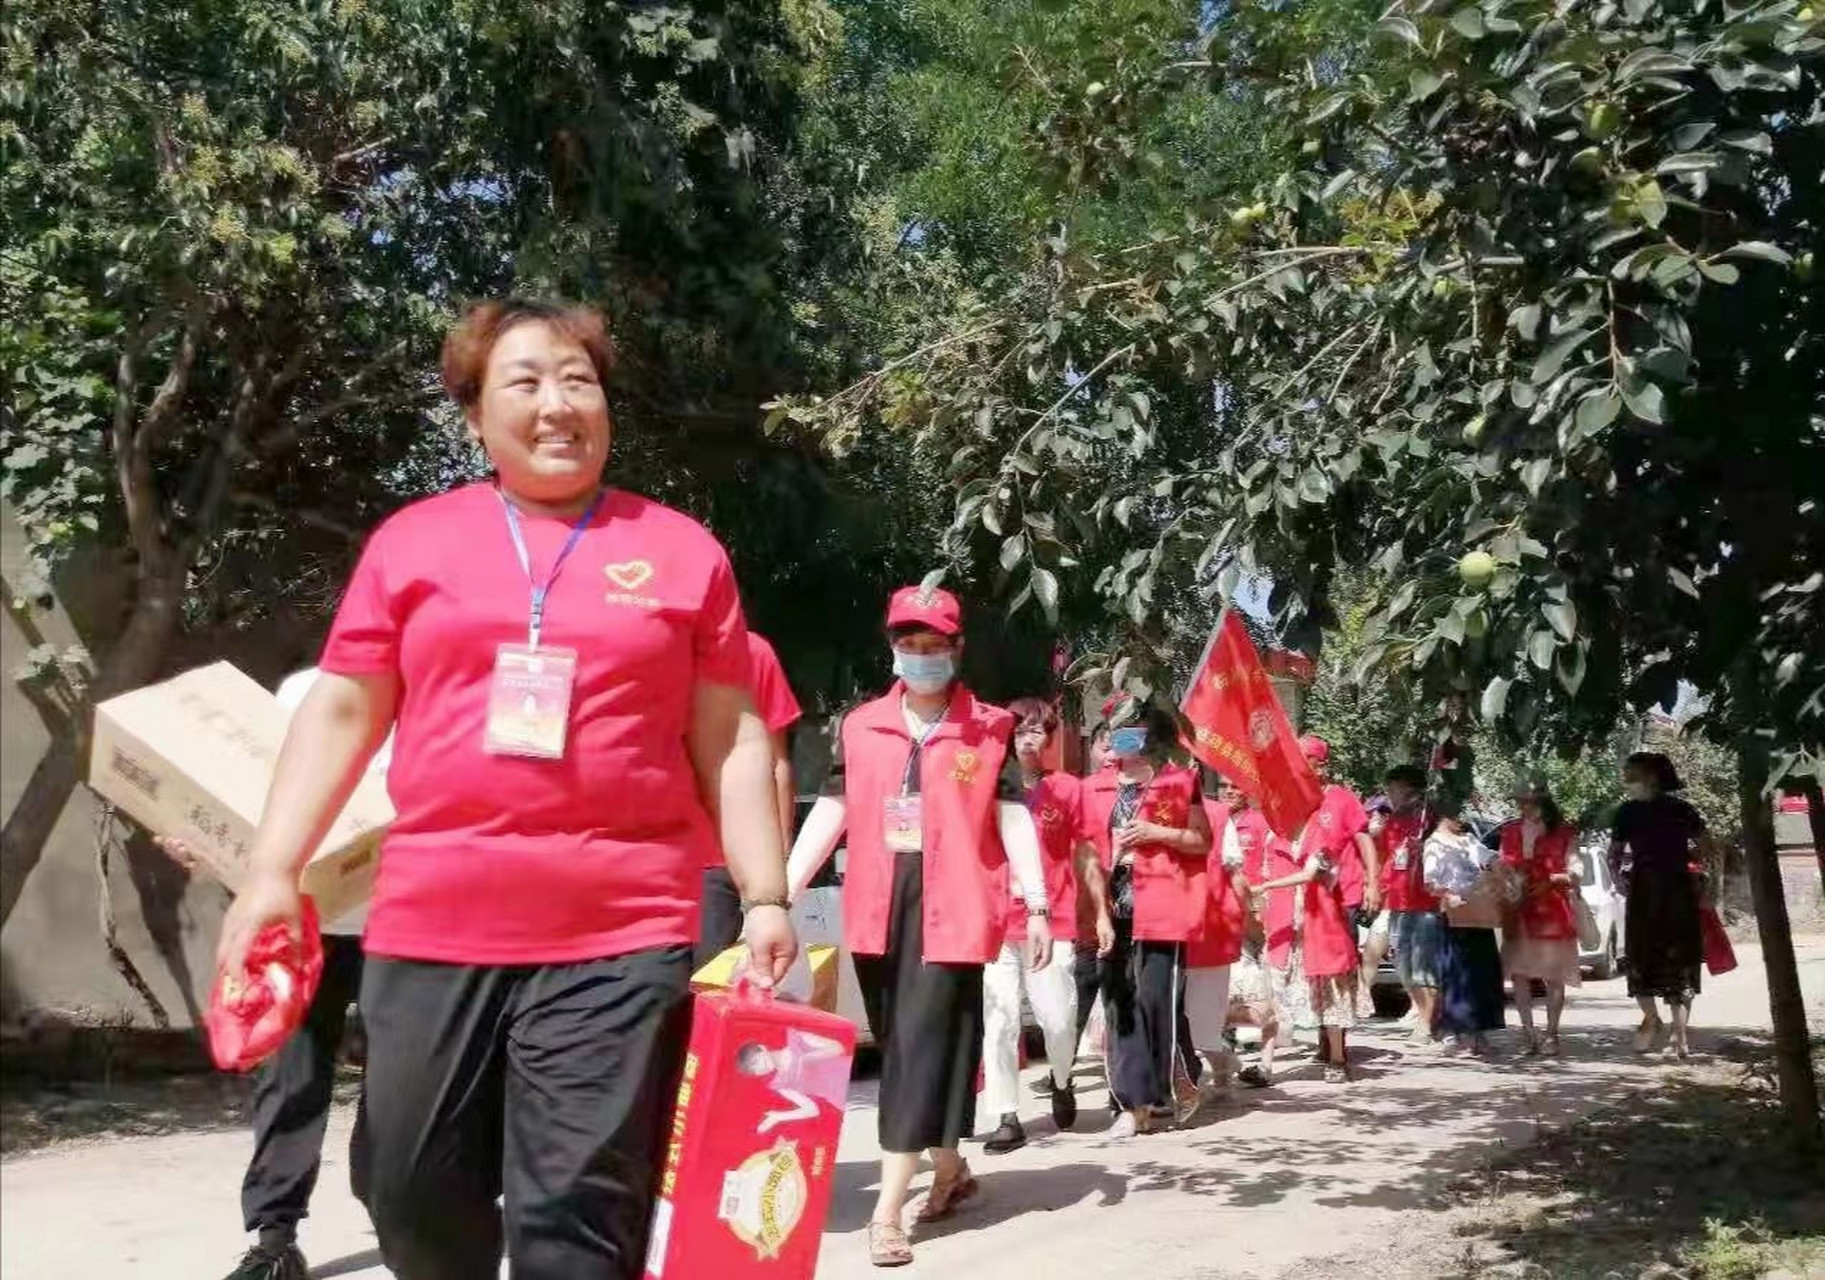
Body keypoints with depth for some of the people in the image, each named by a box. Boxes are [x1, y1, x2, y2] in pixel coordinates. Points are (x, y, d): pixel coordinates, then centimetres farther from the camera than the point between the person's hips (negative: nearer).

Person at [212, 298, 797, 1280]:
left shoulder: (683, 552, 6)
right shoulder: (410, 540, 9)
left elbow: (730, 740, 6)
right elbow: (341, 713, 10)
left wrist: (766, 897, 1)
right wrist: (272, 870, 1)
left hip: (620, 938, -2)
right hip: (430, 929, 2)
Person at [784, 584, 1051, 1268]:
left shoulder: (989, 730, 2)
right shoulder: (861, 726, 9)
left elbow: (1014, 818, 1)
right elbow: (830, 812, 7)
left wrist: (1038, 906, -5)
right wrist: (780, 894, 1)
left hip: (951, 909, -4)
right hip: (879, 910, 4)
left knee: (923, 1044, -6)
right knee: (899, 1046, 12)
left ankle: (888, 1211, -5)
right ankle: (951, 1169, 32)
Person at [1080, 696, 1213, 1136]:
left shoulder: (1178, 781, 3)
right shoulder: (1094, 787, 11)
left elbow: (1203, 841, 5)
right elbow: (1090, 852, 12)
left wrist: (1157, 832, -10)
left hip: (1160, 907, -3)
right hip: (1115, 909, 4)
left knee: (1156, 998, -8)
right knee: (1119, 1003, 2)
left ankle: (1172, 1085, 14)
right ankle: (1135, 1102, 7)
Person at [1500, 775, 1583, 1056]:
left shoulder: (1564, 832, 2)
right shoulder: (1510, 832, 14)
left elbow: (1574, 872, -2)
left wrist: (1551, 881, -19)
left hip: (1553, 909, -3)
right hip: (1518, 911, 3)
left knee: (1553, 976, 0)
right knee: (1519, 973, -2)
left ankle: (1551, 1034, 9)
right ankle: (1528, 1033, 5)